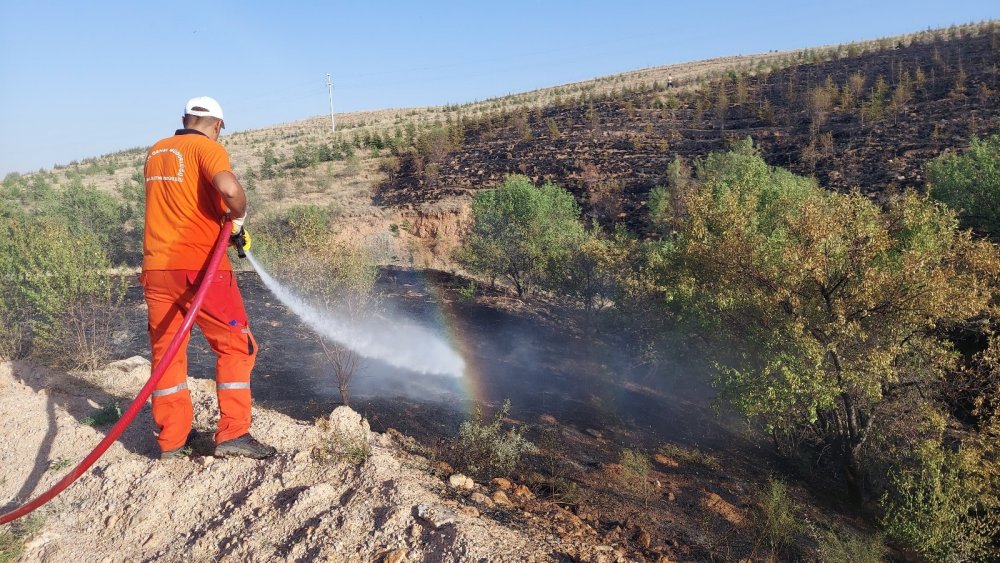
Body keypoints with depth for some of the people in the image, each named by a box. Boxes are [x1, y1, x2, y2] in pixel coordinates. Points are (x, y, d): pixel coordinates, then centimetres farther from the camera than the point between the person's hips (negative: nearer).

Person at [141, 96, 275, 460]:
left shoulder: (155, 152, 16)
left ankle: (172, 440, 20)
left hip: (156, 268, 7)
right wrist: (238, 216, -6)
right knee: (236, 347, 5)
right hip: (198, 267, -6)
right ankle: (232, 434, 2)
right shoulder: (207, 147, -4)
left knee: (166, 353, 14)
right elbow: (229, 188, -25)